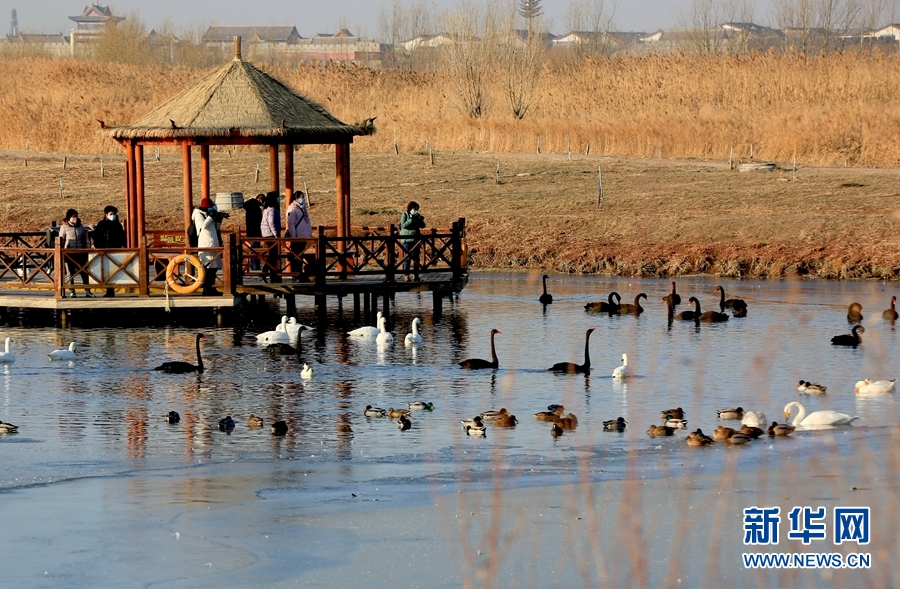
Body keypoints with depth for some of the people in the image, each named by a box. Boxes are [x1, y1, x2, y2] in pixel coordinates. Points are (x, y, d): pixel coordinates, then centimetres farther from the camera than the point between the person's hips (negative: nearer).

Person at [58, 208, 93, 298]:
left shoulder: (81, 227, 9)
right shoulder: (64, 227, 1)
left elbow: (84, 240, 15)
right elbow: (61, 241, 2)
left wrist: (86, 252, 11)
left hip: (80, 253, 2)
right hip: (69, 253, -2)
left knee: (84, 272, -2)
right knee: (71, 273, 3)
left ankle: (87, 291, -1)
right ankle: (72, 291, 9)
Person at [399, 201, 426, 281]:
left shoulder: (417, 216, 12)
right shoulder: (404, 215, -2)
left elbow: (422, 226, 10)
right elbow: (403, 225, -14)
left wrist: (420, 220, -8)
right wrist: (411, 219, -21)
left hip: (415, 239, 5)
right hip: (407, 239, -5)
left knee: (416, 257, 6)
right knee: (407, 258, -6)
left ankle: (416, 275, 9)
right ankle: (406, 275, -2)